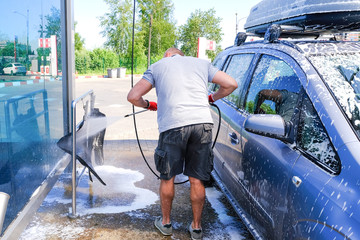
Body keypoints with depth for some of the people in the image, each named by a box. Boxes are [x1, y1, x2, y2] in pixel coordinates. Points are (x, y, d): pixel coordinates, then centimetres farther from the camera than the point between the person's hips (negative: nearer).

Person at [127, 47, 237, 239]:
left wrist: (148, 105, 27)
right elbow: (231, 84, 19)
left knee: (167, 177, 17)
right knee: (197, 180, 14)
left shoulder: (157, 66, 17)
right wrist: (211, 98, 32)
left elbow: (133, 96, 8)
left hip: (173, 125, -2)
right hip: (203, 122, 3)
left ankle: (165, 223, 33)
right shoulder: (202, 63, 24)